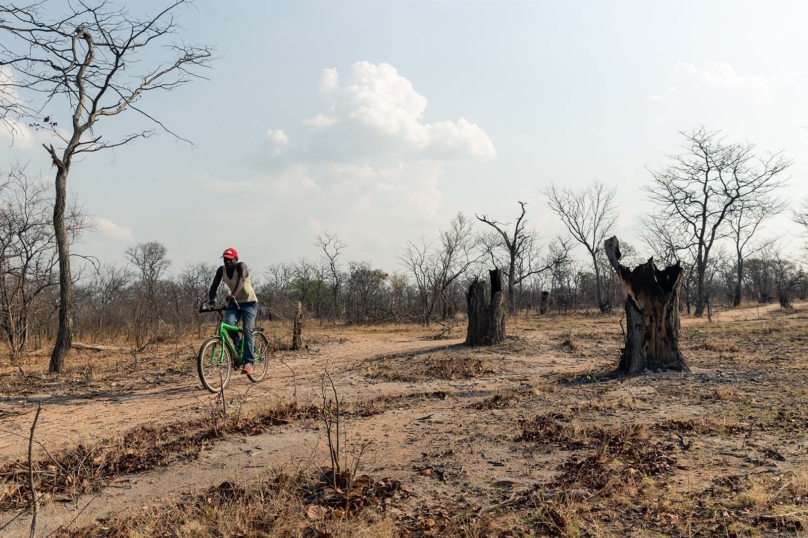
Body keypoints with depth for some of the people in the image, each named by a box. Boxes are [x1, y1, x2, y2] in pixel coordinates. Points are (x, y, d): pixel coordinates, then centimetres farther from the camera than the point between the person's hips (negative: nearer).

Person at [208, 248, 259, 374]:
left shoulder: (241, 266, -19)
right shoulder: (221, 270, -5)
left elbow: (241, 280, -38)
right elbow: (214, 286, -12)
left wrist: (233, 295, -55)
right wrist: (212, 300, -33)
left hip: (249, 302, -4)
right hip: (234, 302, 4)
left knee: (247, 330, -16)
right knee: (229, 323, -24)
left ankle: (248, 363, -13)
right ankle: (238, 346, 4)